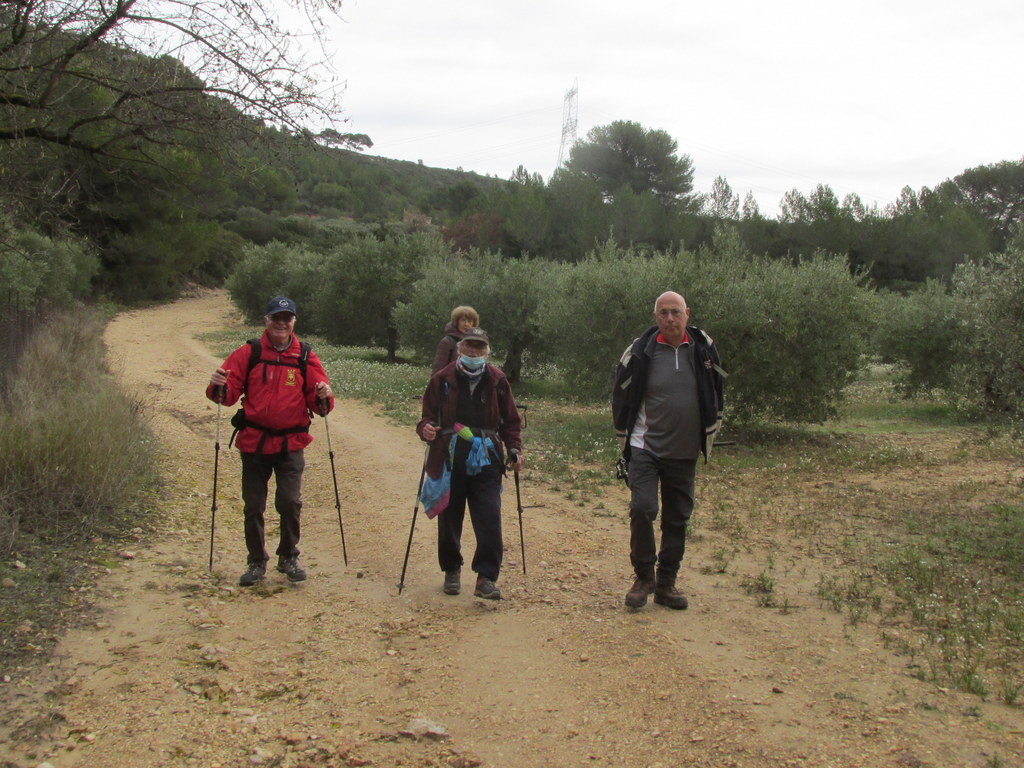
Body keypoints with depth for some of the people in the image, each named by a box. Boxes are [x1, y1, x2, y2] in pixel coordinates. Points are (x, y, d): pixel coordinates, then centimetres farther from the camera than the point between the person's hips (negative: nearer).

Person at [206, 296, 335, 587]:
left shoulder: (305, 356, 2)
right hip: (254, 442, 1)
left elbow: (319, 404, 0)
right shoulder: (249, 353, 2)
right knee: (253, 506, 6)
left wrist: (323, 397, -21)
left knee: (290, 502, -6)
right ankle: (256, 562, 23)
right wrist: (219, 386, -22)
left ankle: (288, 557, 16)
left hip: (291, 444, -1)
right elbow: (229, 392, -1)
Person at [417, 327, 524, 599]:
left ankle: (486, 577, -3)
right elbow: (428, 415, 5)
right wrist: (426, 429, -17)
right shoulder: (442, 380, 1)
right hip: (449, 459, 0)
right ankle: (451, 570, 29)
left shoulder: (497, 381, 5)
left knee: (489, 520, -8)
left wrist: (515, 449, -1)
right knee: (449, 518, 10)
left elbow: (510, 421, 12)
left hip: (486, 461, 0)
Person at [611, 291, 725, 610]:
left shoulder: (704, 348, -1)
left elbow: (717, 390, 15)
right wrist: (626, 436, 6)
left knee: (678, 518, 8)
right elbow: (621, 394, 3)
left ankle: (666, 583, 20)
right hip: (645, 448, -3)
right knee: (642, 509, -15)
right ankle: (643, 577, 4)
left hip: (685, 452, 3)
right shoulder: (641, 351, -10)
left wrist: (709, 431, 15)